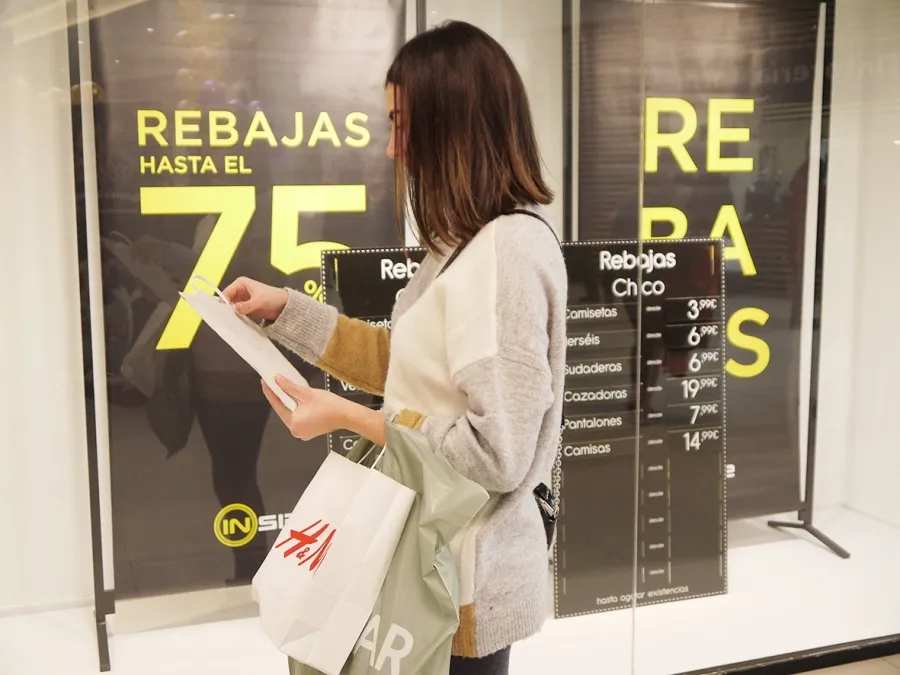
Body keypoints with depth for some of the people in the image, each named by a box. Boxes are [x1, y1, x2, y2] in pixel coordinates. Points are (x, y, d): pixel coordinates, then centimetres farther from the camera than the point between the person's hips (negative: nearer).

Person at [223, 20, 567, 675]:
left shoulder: (507, 251, -24)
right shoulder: (473, 241, 7)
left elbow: (497, 455, -26)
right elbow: (410, 363, 12)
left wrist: (350, 417, -20)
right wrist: (286, 309, 8)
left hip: (464, 578, -9)